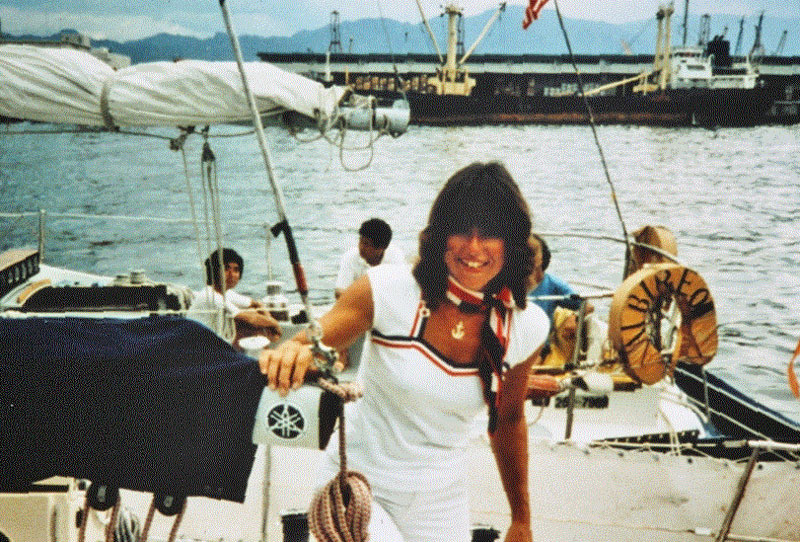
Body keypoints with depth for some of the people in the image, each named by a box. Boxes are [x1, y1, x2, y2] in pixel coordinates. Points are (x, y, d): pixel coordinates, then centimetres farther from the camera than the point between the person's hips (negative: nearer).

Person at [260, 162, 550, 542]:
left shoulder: (526, 328, -7)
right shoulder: (390, 291, -18)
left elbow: (508, 421, 7)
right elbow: (311, 341, -18)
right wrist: (291, 354, -43)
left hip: (441, 501, 3)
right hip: (357, 482, -3)